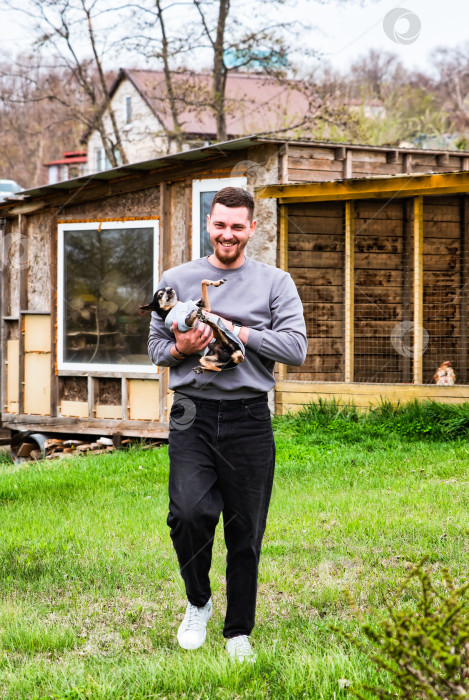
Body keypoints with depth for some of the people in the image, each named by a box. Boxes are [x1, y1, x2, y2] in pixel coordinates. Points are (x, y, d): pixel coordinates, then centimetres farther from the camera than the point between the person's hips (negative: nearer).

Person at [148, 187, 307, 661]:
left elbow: (296, 348, -3)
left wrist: (235, 331, -10)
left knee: (245, 531, 3)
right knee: (188, 514, -18)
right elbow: (155, 347, 16)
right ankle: (198, 602, 10)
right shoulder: (176, 280, 12)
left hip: (248, 418, 0)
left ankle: (238, 632, 18)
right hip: (192, 414, 0)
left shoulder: (275, 283, 8)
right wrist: (180, 350, -7)